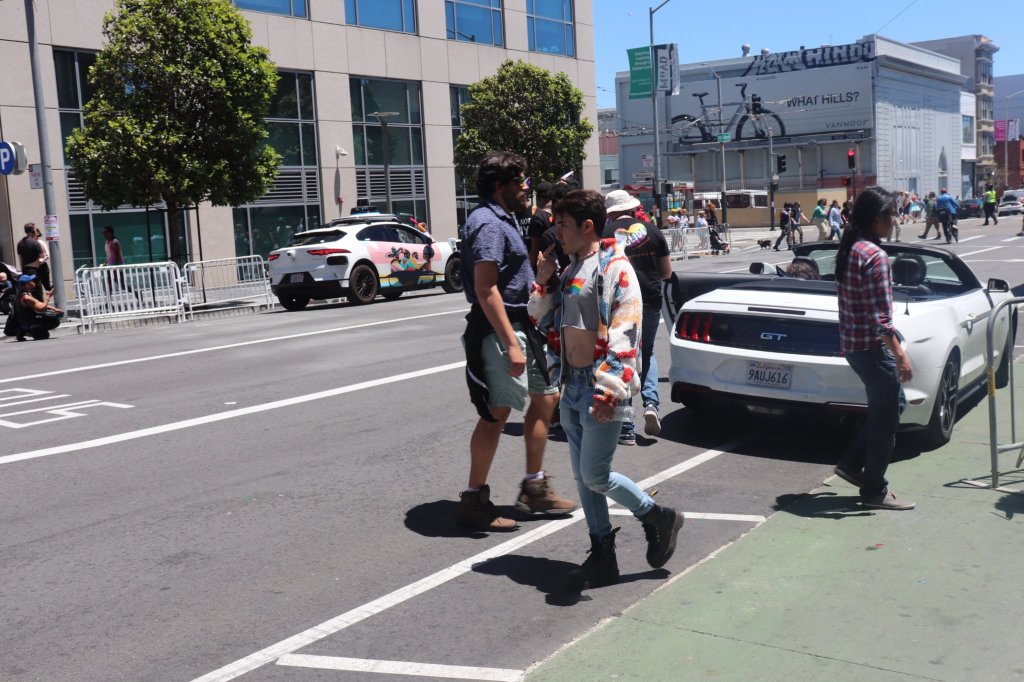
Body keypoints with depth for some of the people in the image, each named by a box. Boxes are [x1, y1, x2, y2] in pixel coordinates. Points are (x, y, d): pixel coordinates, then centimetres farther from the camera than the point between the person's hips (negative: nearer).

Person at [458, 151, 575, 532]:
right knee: (497, 414, -7)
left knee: (546, 397, 15)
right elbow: (485, 289, -24)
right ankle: (474, 501, 2)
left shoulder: (503, 220, 17)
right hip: (501, 330, -11)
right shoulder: (488, 223, -16)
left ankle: (534, 489, 24)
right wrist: (510, 343, -27)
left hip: (521, 326, 11)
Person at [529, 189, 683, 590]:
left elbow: (625, 332, -21)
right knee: (583, 477, 11)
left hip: (601, 391, -9)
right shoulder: (572, 271, 15)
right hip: (573, 388, 9)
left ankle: (658, 518, 18)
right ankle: (602, 557, 21)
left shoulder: (615, 268, -12)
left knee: (595, 476, -5)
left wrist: (610, 387, -28)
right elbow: (548, 323, 20)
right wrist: (544, 283, 6)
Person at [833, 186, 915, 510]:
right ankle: (875, 492, 14)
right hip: (872, 346, -10)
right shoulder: (874, 256, -19)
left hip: (851, 342, 10)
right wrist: (900, 355, -19)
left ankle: (852, 463, 24)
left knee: (893, 403, 22)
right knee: (885, 417, 3)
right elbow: (880, 316, -22)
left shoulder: (848, 249, 10)